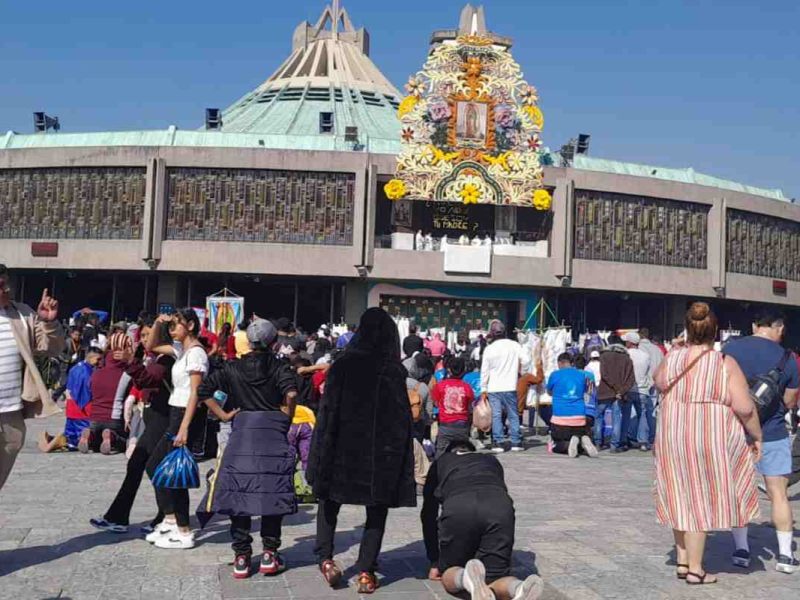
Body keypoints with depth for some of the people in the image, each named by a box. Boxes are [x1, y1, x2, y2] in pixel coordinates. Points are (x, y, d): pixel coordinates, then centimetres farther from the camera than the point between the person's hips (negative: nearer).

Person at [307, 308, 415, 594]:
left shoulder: (342, 365, -5)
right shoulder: (395, 371, -6)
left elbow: (328, 410, -5)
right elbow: (404, 417, -6)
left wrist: (322, 451, 2)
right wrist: (401, 458, 1)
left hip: (343, 445, 0)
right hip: (384, 451, 0)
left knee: (330, 499, 20)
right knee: (376, 509, 12)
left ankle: (325, 558, 10)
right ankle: (366, 571, 8)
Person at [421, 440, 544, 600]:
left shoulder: (440, 463, 38)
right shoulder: (491, 460, 41)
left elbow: (428, 515, 37)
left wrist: (435, 562, 42)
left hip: (457, 507, -1)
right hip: (500, 506, 1)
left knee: (450, 572, 18)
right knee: (495, 579, 10)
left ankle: (467, 578, -19)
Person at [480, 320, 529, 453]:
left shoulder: (489, 349, -4)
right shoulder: (514, 345, -4)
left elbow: (484, 371, 0)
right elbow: (525, 360, -7)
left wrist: (483, 389, 8)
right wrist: (519, 372, 13)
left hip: (493, 388, -1)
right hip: (510, 387, 1)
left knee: (496, 415, 3)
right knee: (513, 414, 9)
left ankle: (498, 443, 1)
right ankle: (516, 442, 9)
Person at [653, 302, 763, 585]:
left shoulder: (672, 358, -2)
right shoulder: (725, 364, -12)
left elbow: (659, 382, 19)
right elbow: (744, 407, -15)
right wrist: (757, 436, -1)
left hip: (673, 437, 4)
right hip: (710, 440, -3)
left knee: (682, 498, 17)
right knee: (702, 500, 5)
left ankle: (682, 562, 24)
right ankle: (695, 569, 11)